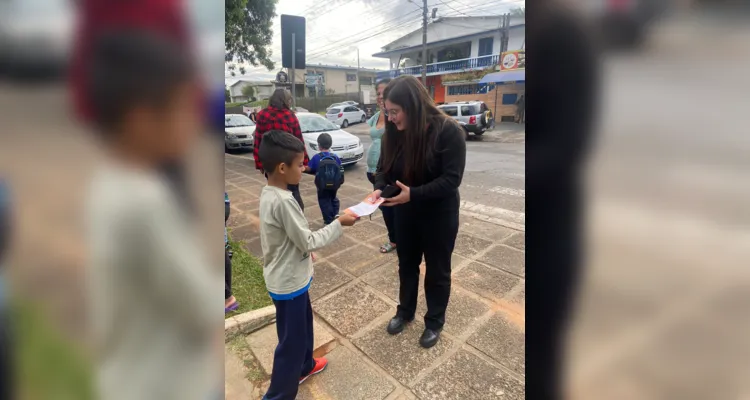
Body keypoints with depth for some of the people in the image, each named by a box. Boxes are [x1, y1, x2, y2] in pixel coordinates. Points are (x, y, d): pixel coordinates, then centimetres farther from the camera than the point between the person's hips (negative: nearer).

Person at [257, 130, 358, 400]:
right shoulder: (283, 201, -30)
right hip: (289, 282, -9)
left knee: (303, 325, 28)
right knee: (291, 340, 8)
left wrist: (304, 254, 19)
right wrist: (339, 224, -15)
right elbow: (308, 241, -24)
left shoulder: (268, 193, 0)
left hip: (288, 276, 9)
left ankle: (304, 366, 50)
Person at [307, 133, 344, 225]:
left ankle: (329, 220, 13)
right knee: (333, 198, 27)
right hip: (334, 184, 3)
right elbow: (340, 169, 5)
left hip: (322, 186, -3)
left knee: (324, 201, 11)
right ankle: (335, 214, 21)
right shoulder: (335, 157, -6)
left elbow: (309, 168, -5)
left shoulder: (316, 157, -13)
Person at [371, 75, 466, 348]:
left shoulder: (448, 131, -23)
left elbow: (451, 179, -25)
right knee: (406, 264, 21)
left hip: (439, 214, -5)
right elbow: (384, 167, 0)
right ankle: (405, 311, 44)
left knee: (437, 270, 13)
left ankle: (434, 322, 35)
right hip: (406, 212, 5)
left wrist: (413, 193, -34)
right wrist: (379, 188, -21)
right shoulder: (394, 133, -7)